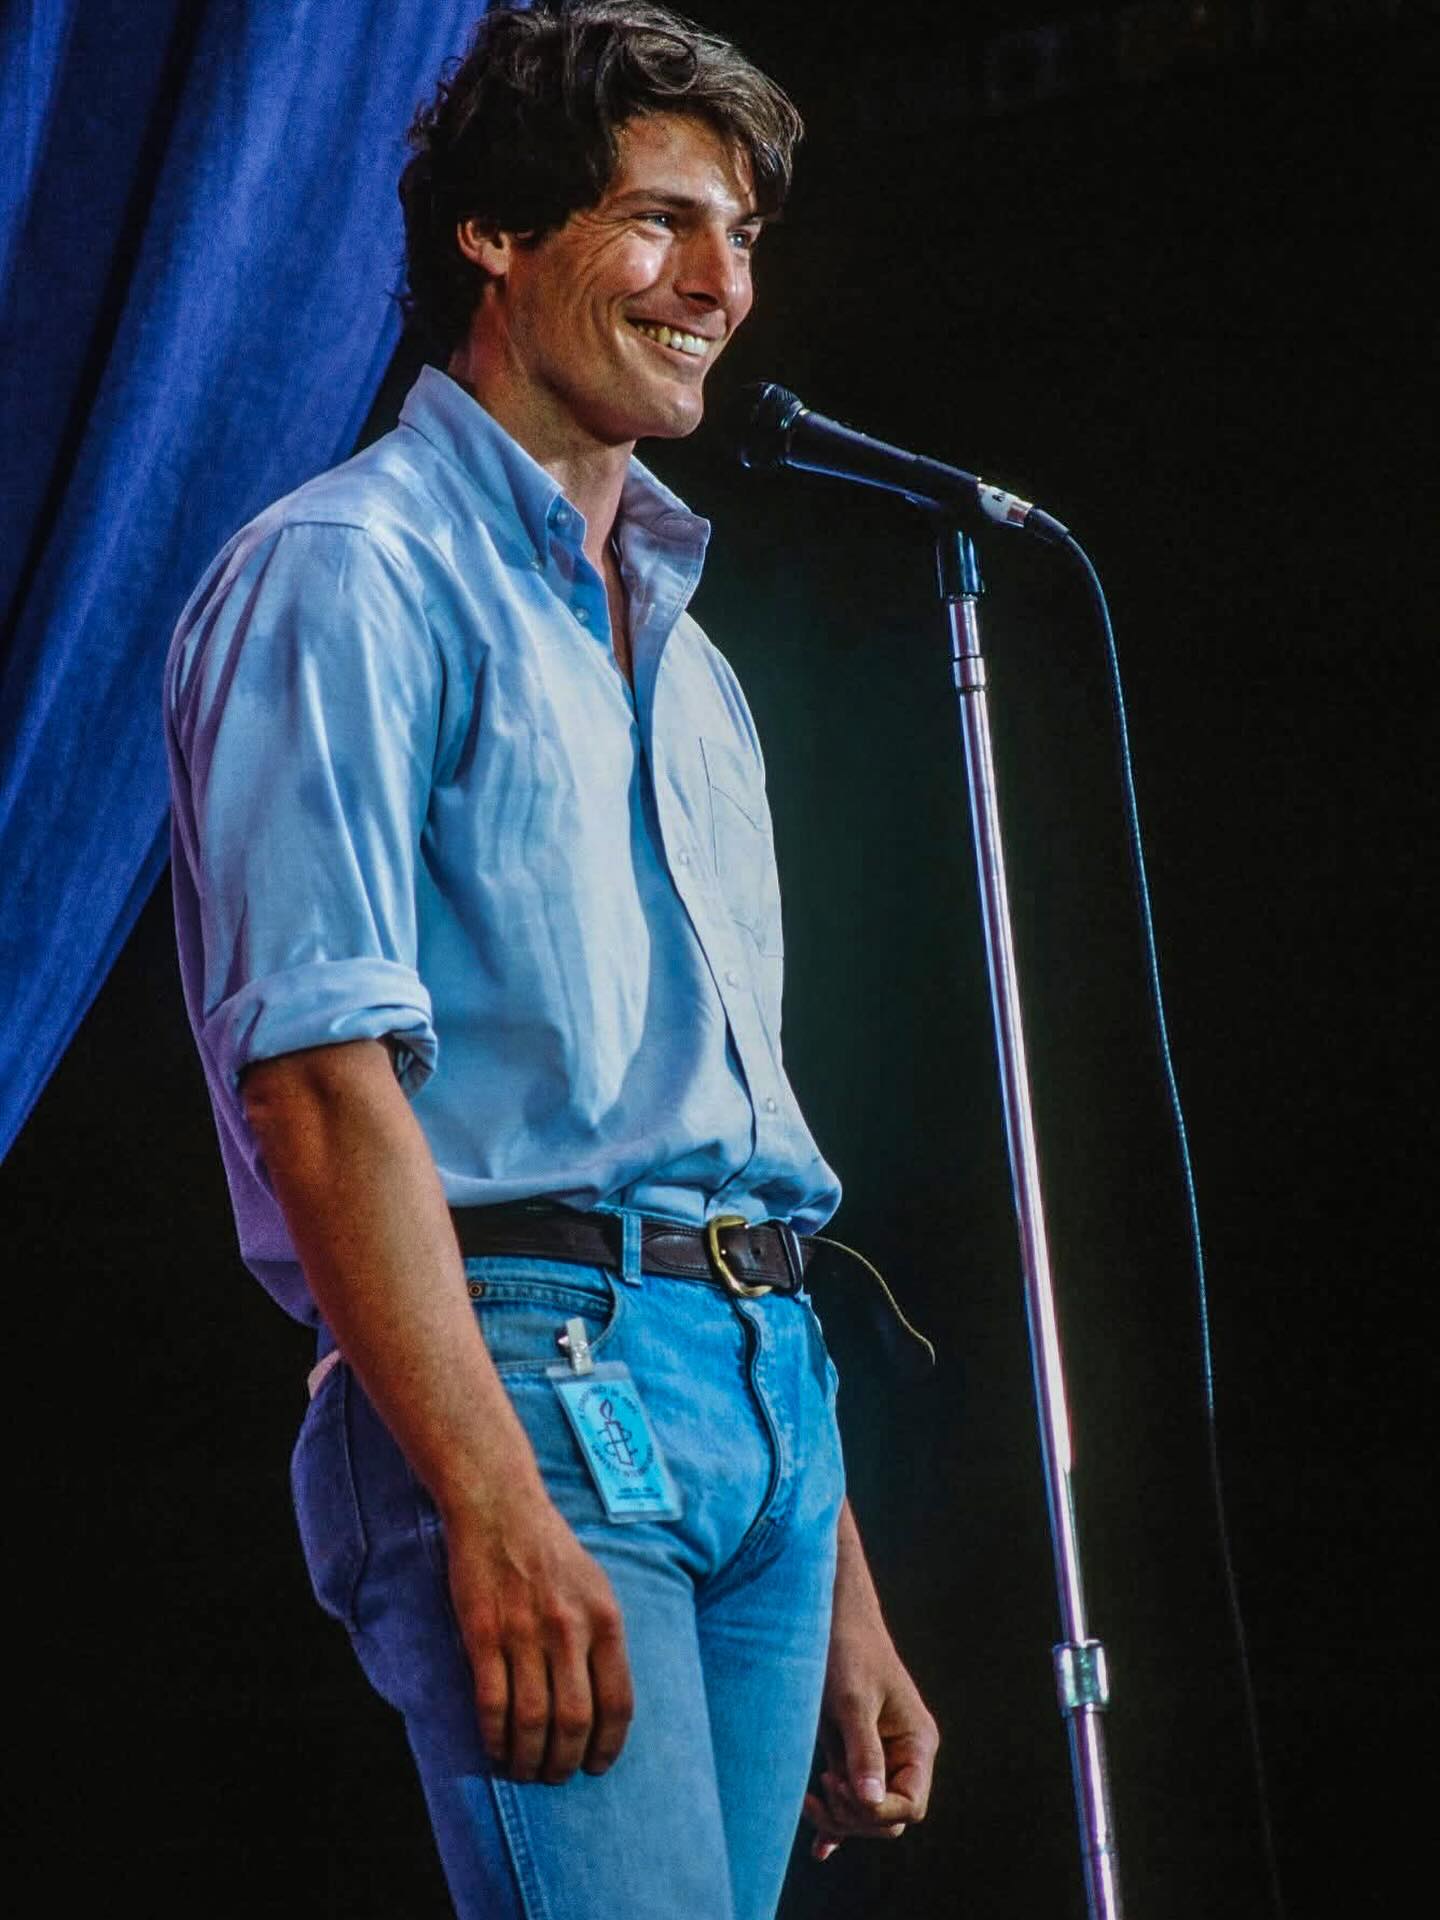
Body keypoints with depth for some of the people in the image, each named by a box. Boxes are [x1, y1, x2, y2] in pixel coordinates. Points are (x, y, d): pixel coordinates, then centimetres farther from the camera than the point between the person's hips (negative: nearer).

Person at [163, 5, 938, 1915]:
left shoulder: (686, 660, 24)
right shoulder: (352, 572, -2)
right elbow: (320, 1070, -13)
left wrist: (846, 1603, 19)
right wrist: (496, 1507, -22)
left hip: (772, 1399, 8)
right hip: (523, 1372, -8)